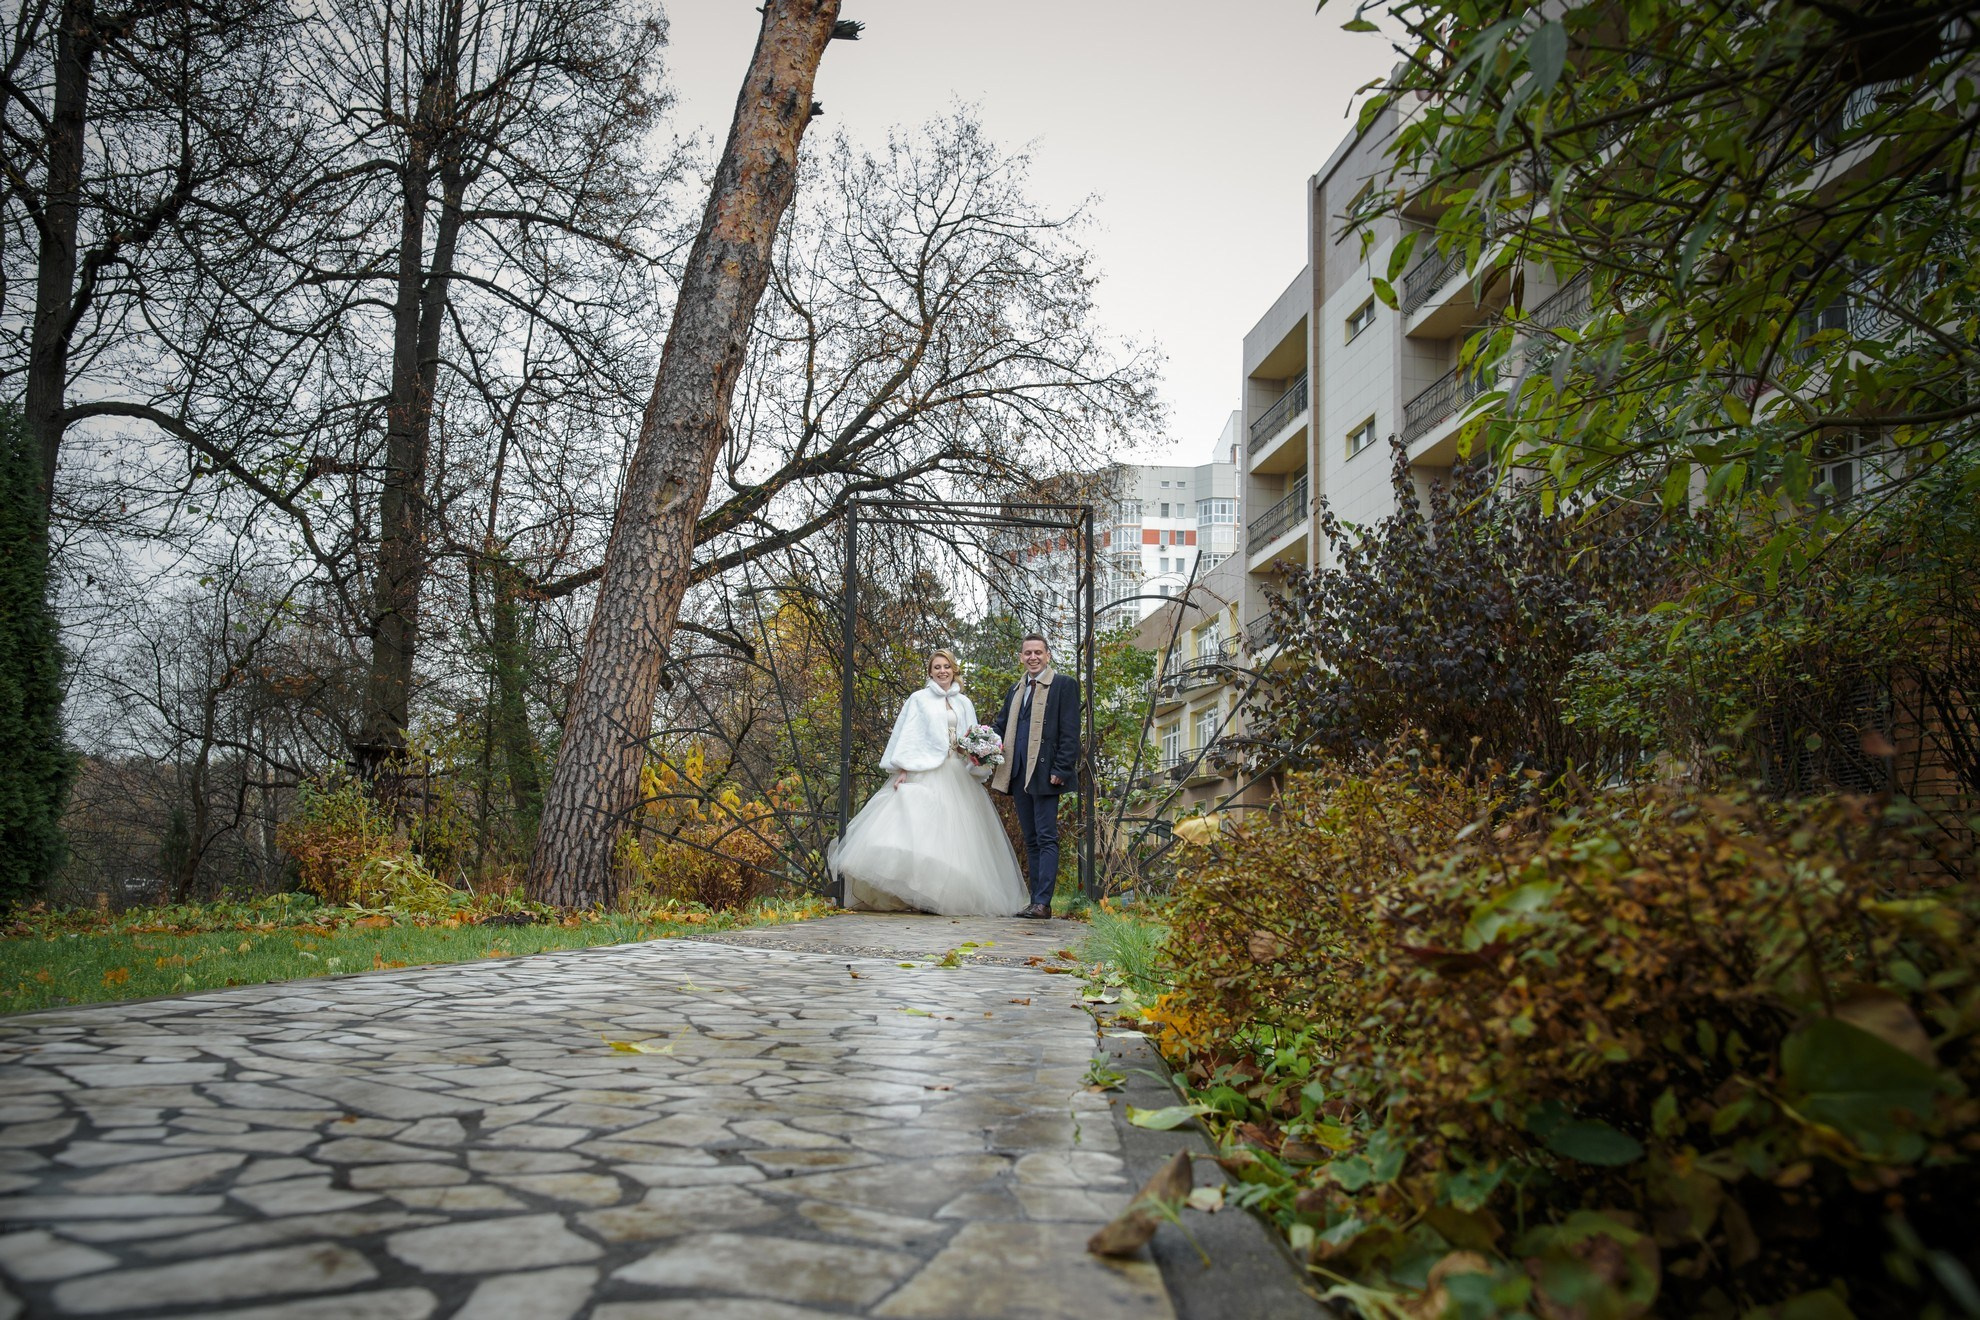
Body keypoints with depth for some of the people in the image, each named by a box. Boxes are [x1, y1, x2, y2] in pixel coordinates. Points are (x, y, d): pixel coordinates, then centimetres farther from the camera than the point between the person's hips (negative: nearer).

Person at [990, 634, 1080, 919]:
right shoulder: (1015, 691, 20)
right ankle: (1036, 901, 13)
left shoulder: (1064, 685, -1)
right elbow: (1001, 727, 22)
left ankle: (1043, 903, -10)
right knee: (1031, 840, 9)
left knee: (1046, 838, -8)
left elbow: (1070, 732, -8)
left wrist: (1060, 770, -16)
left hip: (1045, 774, -7)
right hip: (1019, 775, 7)